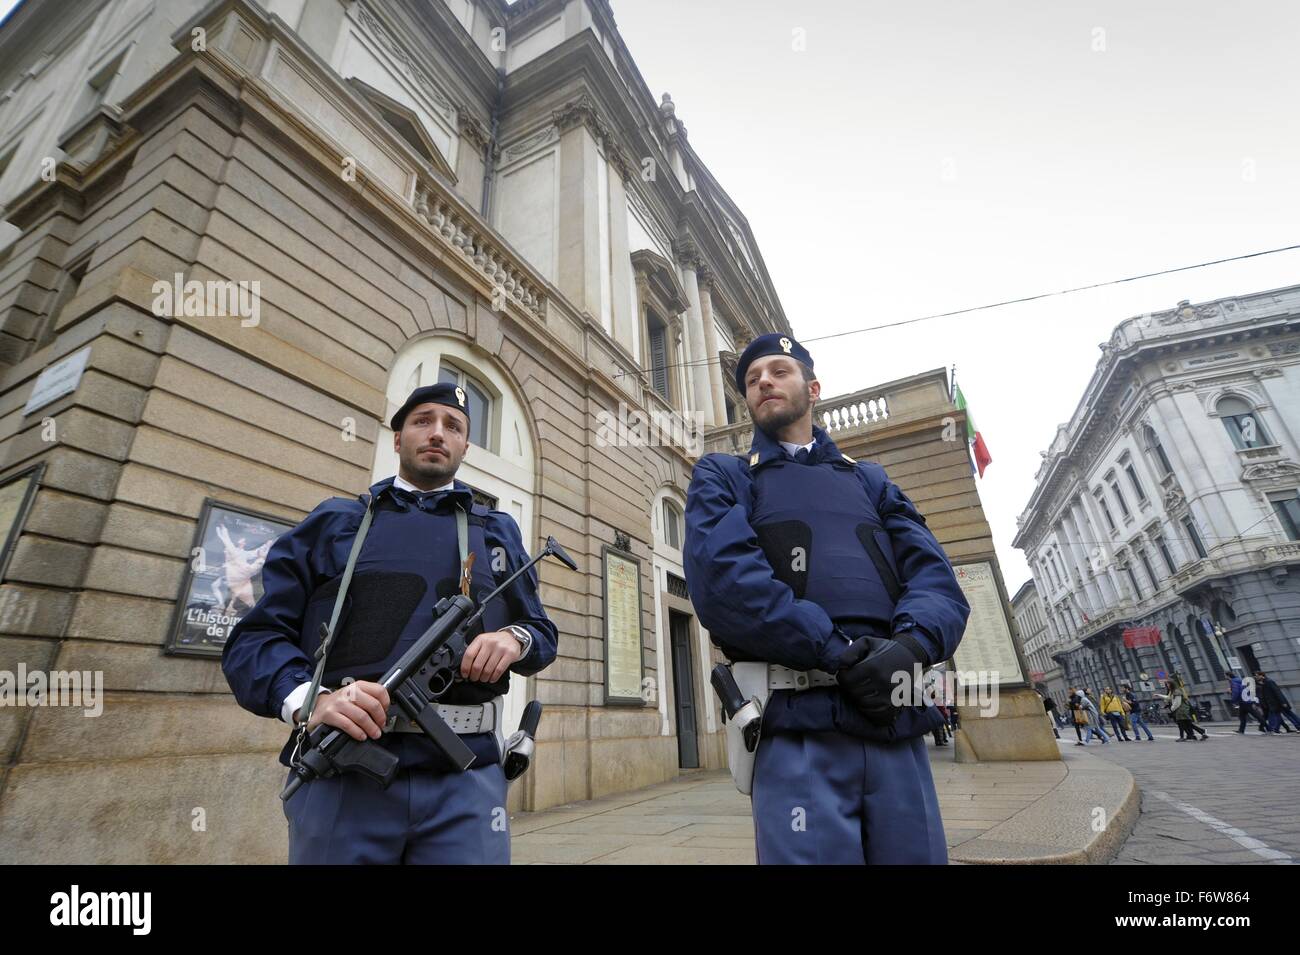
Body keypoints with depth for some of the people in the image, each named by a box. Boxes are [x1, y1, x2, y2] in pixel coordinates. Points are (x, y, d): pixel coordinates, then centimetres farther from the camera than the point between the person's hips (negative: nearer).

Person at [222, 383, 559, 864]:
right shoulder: (332, 522, 11)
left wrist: (516, 638, -8)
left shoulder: (500, 532, 15)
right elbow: (255, 637, 5)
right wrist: (307, 698, -15)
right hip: (339, 777, 0)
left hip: (465, 778, 1)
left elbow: (542, 631, 16)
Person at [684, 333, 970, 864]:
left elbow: (936, 578, 7)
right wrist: (843, 654, -15)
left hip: (896, 721, 4)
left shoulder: (870, 480, 20)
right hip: (797, 723, -3)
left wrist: (912, 645, -15)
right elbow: (721, 578, -10)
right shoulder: (722, 477, 8)